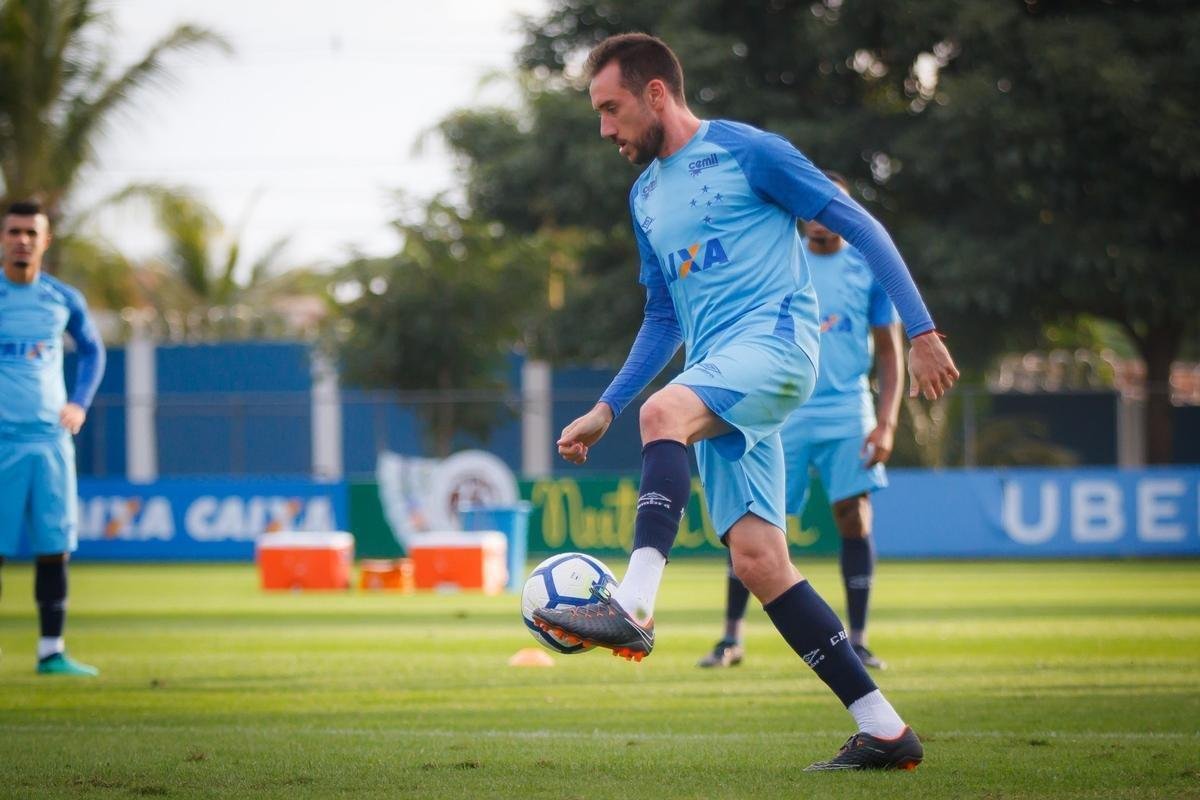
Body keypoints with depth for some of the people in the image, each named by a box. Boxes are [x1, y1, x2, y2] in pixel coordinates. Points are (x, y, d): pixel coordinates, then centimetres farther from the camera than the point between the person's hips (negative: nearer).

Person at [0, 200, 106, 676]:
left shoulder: (64, 300, 7)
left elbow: (92, 350, 22)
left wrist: (80, 403, 10)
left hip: (51, 438, 3)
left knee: (55, 547, 1)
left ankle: (51, 651, 6)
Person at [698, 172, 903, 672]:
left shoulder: (869, 269, 3)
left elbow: (889, 353, 6)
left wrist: (886, 423, -4)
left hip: (847, 414, 0)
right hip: (781, 414, 0)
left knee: (855, 519, -6)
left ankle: (857, 643, 4)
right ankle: (731, 639, 8)